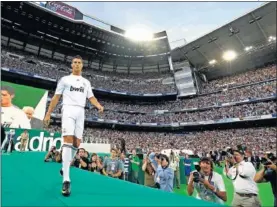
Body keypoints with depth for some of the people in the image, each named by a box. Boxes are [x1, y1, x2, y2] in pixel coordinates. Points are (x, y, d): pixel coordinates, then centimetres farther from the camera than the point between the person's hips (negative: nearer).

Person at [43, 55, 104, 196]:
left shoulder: (86, 82, 21)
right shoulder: (65, 79, 12)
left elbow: (91, 98, 13)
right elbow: (56, 97, 9)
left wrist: (99, 106, -9)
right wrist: (48, 114, 2)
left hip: (80, 112, 4)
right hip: (68, 110, -4)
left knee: (76, 143, 3)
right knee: (68, 140, -18)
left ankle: (64, 168, 26)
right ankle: (66, 180, -18)